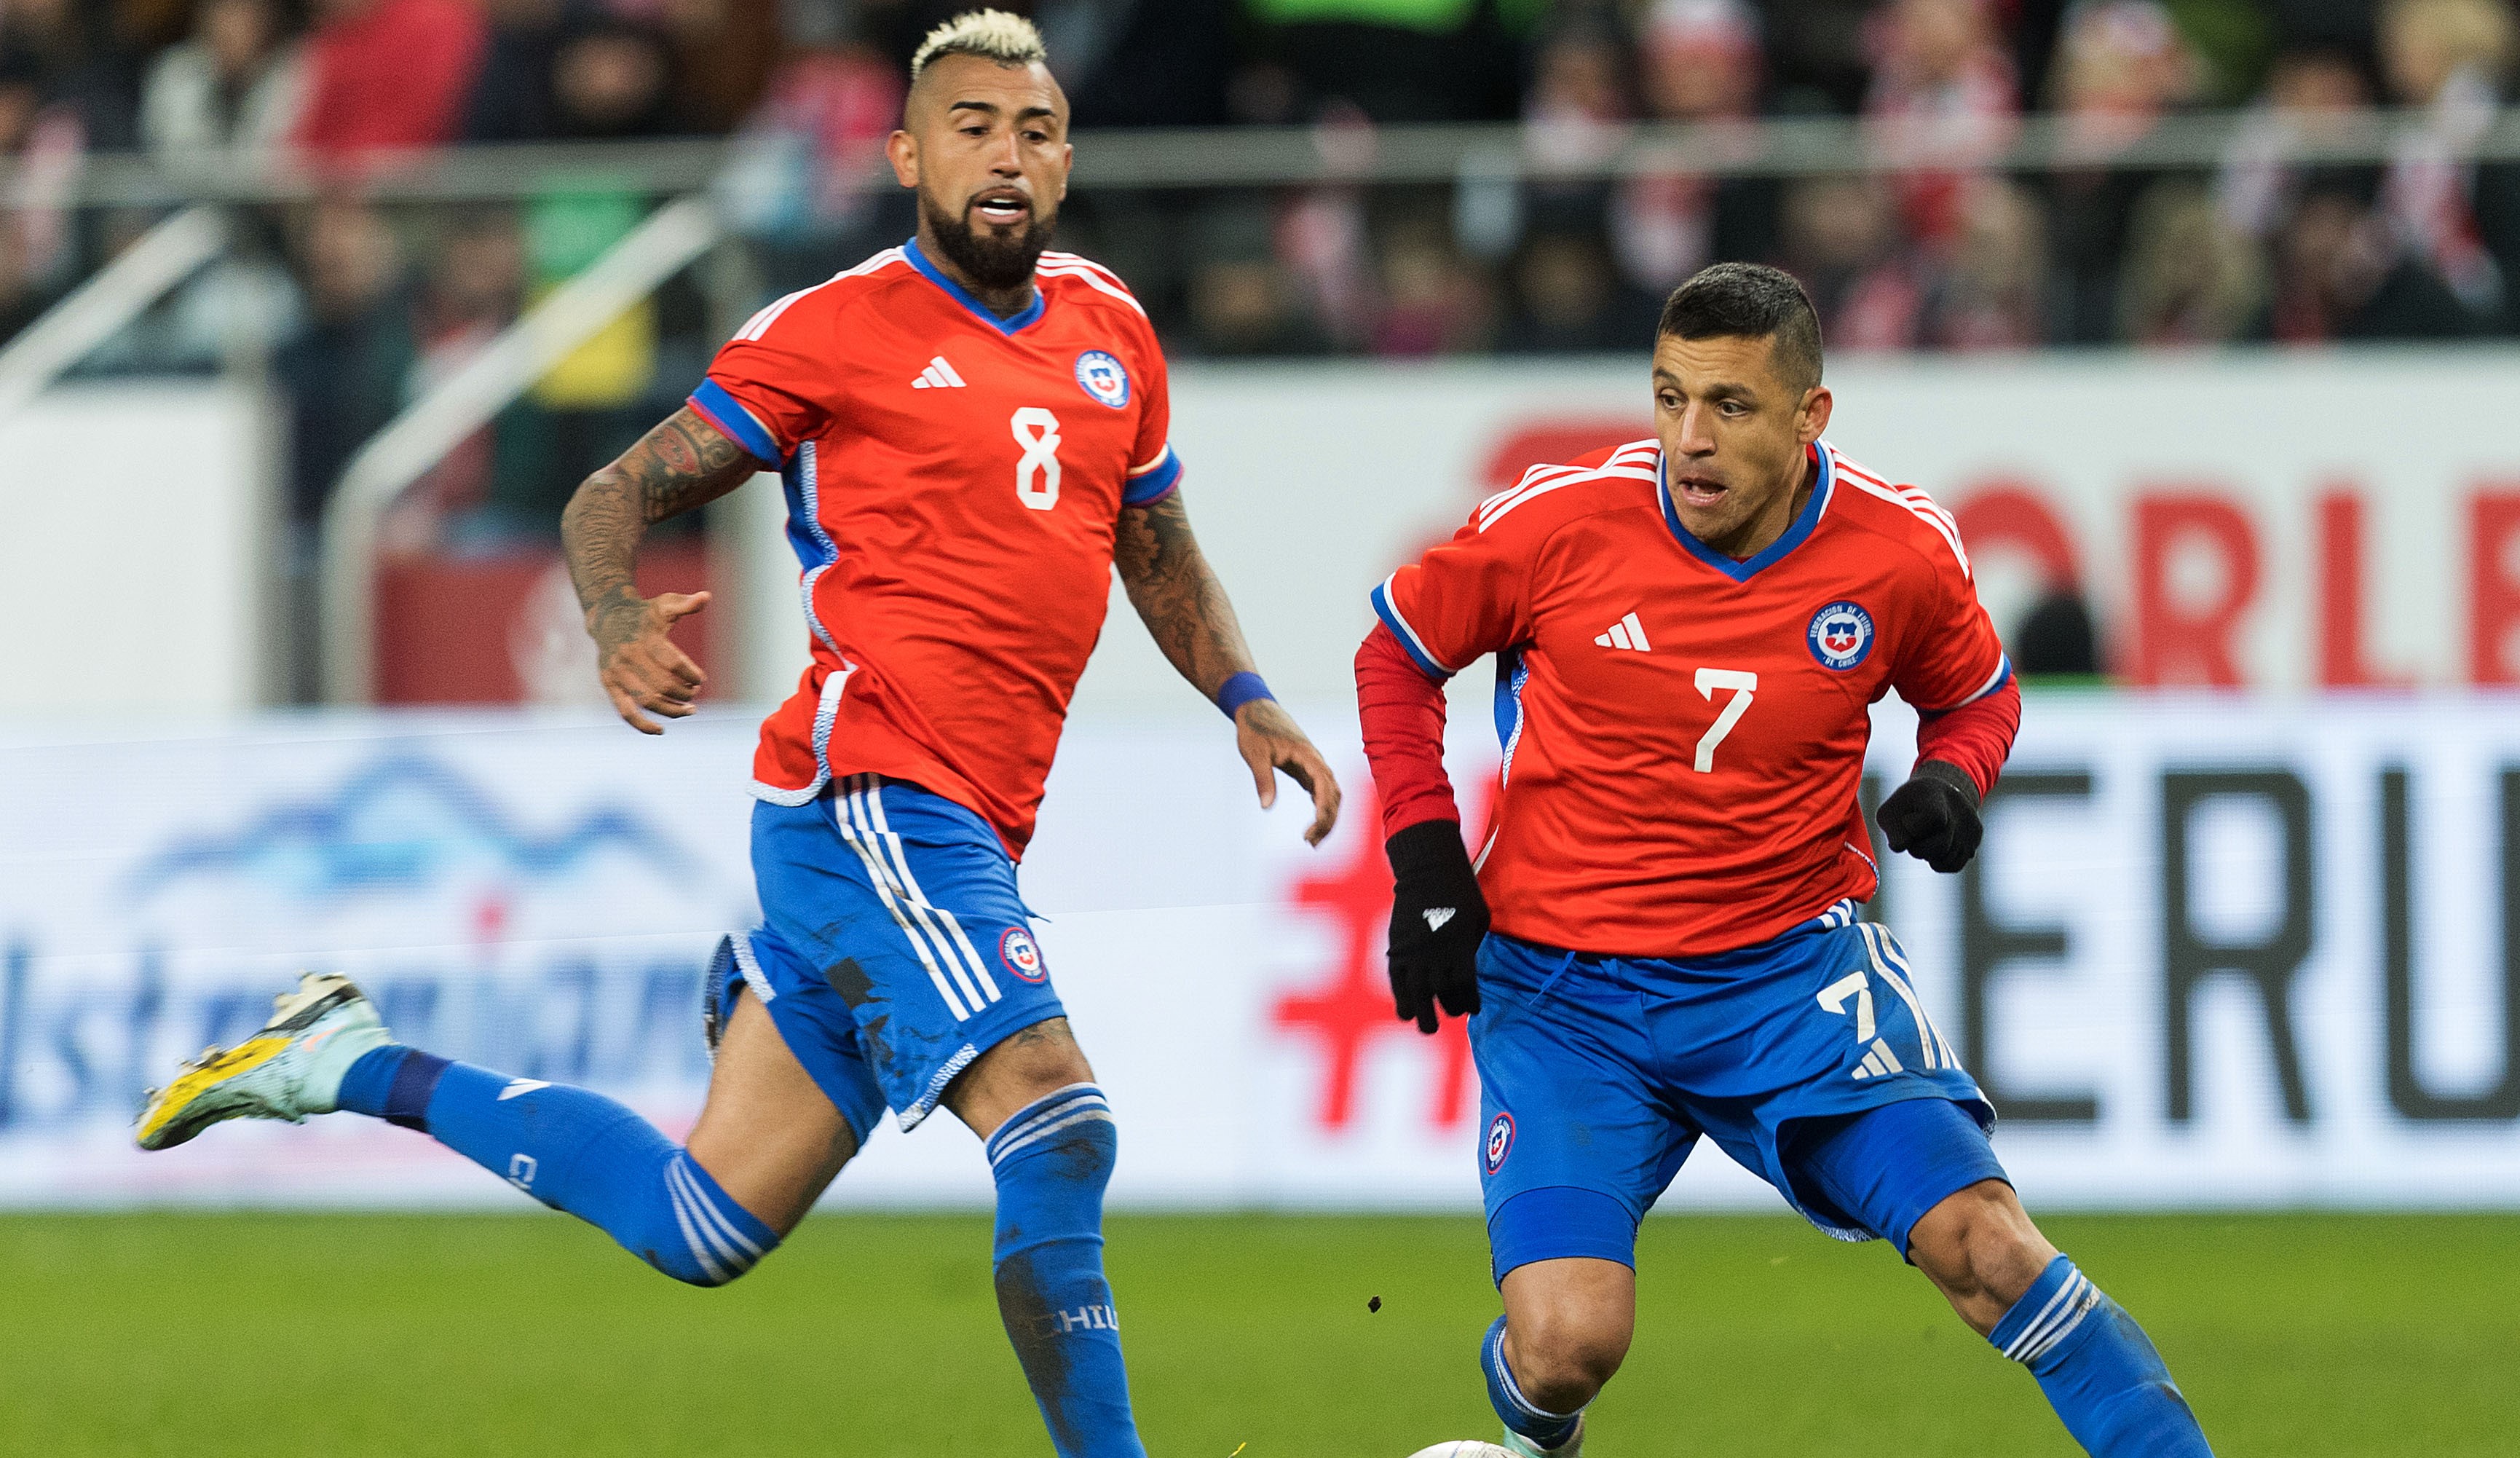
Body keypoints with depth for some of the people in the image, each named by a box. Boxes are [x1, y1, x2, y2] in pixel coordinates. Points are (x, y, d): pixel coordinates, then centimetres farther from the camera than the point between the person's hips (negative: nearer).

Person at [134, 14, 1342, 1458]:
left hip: (969, 833, 7)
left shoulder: (1113, 331, 16)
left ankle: (350, 1063, 22)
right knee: (1056, 1125, -22)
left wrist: (1246, 698, 13)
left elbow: (1161, 551, 30)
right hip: (875, 795, -7)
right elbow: (615, 496, 1)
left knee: (703, 1226, 8)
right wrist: (620, 622, -20)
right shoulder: (837, 332, -3)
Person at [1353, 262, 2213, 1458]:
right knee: (1565, 1347, -15)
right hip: (1564, 990, -1)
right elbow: (1397, 654, 6)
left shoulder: (1899, 552, -7)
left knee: (1983, 1243, -18)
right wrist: (1427, 863, -1)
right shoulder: (1562, 520, -12)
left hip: (1790, 969, 1)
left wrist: (1952, 778, -7)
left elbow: (1977, 693, 16)